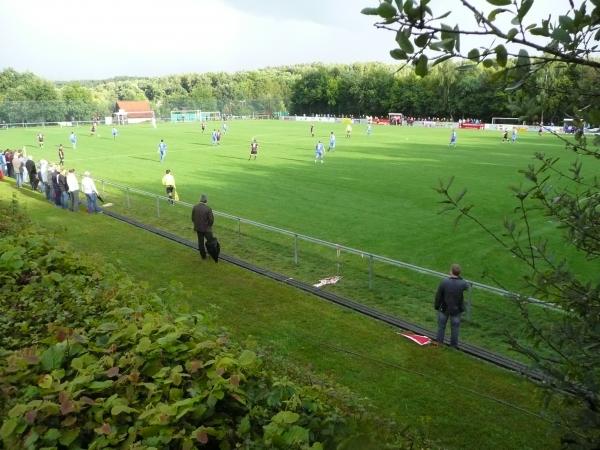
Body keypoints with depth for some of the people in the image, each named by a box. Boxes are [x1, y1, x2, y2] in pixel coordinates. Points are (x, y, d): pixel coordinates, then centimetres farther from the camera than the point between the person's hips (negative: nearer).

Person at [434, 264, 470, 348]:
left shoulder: (444, 282, -24)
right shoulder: (462, 284, -22)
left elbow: (438, 296, -13)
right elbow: (467, 286, 5)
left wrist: (436, 306, 2)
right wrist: (459, 277, -2)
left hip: (444, 308, 0)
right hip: (456, 309, 0)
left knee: (441, 326, 19)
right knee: (455, 327, 18)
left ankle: (439, 343, 30)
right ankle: (453, 345, 29)